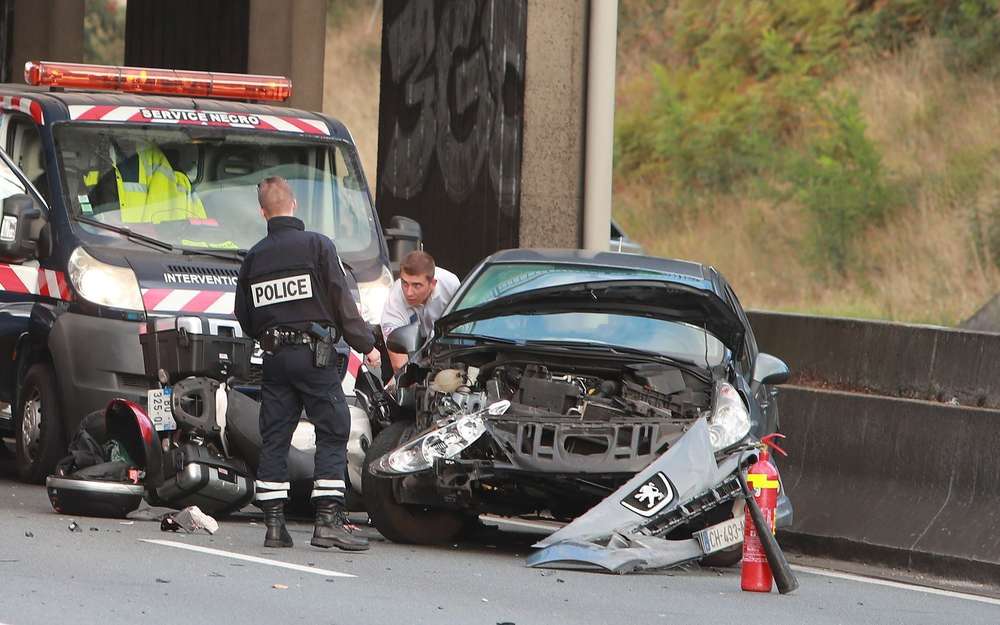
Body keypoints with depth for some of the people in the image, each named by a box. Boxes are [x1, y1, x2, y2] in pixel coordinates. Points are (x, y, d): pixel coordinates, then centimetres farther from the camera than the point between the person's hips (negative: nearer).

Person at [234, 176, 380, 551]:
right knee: (333, 434, -1)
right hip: (313, 352, -4)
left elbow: (244, 317, 15)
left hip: (274, 358, 4)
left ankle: (274, 524, 5)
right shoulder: (316, 246, -4)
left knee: (274, 440, 8)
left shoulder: (253, 257, 9)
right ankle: (328, 520, -10)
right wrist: (366, 344, 0)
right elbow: (342, 301, -7)